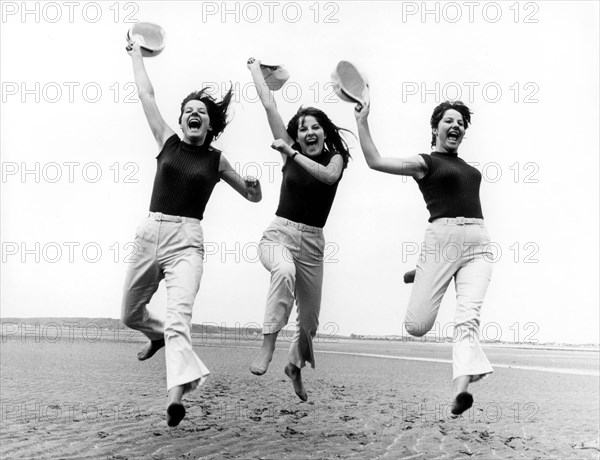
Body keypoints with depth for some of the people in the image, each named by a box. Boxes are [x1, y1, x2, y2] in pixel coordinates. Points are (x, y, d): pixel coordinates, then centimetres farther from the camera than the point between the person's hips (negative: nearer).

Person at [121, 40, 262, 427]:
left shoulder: (216, 160, 7)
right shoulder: (168, 142, 10)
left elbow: (253, 197, 15)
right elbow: (147, 95, 14)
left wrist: (253, 184, -8)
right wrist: (137, 55, 23)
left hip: (187, 239, -3)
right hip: (150, 233, 3)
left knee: (180, 311, -25)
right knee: (131, 314, 16)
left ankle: (176, 395, -40)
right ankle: (159, 335, 52)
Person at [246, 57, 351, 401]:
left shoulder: (336, 157, 4)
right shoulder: (290, 151, 7)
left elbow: (330, 176, -21)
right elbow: (270, 106, 6)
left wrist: (292, 154, -22)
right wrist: (255, 68, 11)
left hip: (312, 243, 1)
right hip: (279, 234, -1)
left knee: (310, 321, 8)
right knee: (284, 271, -39)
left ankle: (295, 365, 38)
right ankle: (268, 346, -34)